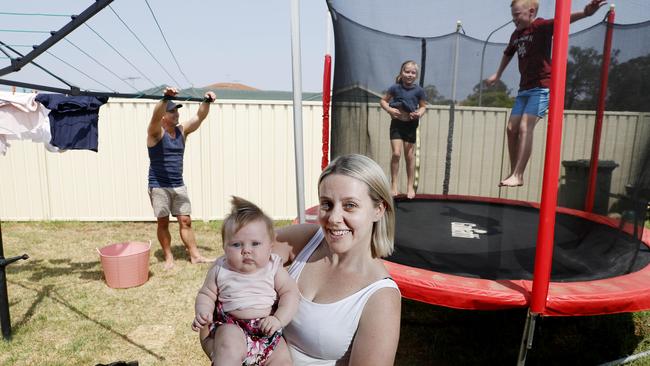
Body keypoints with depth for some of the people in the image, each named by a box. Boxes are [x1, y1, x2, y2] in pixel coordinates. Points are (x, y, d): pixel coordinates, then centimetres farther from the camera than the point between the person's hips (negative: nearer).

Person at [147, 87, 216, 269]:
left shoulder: (182, 130, 6)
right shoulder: (156, 132, -9)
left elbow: (199, 117, -3)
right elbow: (155, 116, -29)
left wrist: (207, 101, -21)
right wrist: (165, 98, -46)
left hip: (179, 185, 4)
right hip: (158, 186, -4)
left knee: (186, 221, 5)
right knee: (163, 223, 4)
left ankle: (195, 255, 10)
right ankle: (168, 258, 15)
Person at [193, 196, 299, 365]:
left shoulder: (273, 268, -3)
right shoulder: (220, 270, -1)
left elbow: (290, 293, -3)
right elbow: (206, 294, 10)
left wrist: (279, 319, -15)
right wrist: (203, 312, -10)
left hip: (267, 331, 2)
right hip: (231, 327, -1)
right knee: (230, 348, -32)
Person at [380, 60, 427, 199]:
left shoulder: (419, 90, -8)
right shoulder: (395, 88, -8)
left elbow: (423, 106, 3)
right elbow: (383, 100, 2)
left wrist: (419, 113, -17)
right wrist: (389, 109, -16)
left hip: (411, 125, 1)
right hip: (397, 123, 0)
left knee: (410, 156, 8)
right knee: (396, 153, -11)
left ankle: (410, 186, 21)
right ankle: (393, 184, 4)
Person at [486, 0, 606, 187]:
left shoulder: (541, 26, -9)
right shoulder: (516, 34, 12)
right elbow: (508, 54, 30)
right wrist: (497, 75, 42)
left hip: (542, 87, -8)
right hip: (524, 88, 8)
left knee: (525, 127, -20)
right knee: (511, 129, 5)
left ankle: (518, 176, -18)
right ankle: (513, 173, 17)